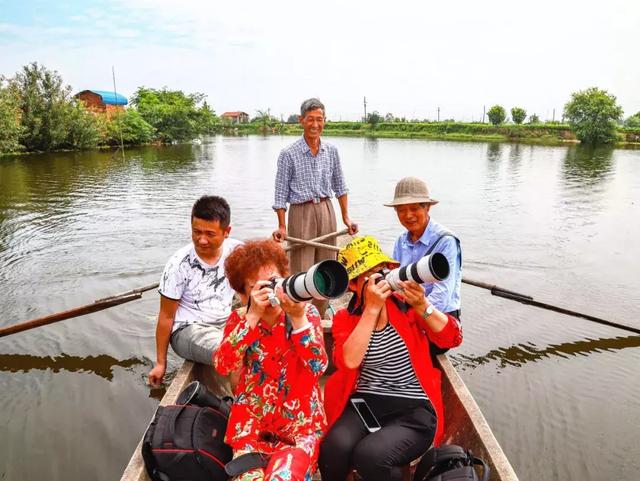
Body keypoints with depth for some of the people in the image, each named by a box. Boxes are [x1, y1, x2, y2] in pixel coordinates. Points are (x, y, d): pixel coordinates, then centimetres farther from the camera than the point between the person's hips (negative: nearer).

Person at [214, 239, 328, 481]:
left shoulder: (307, 312, -4)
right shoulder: (239, 319, -1)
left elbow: (318, 367, -16)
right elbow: (222, 366, -17)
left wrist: (298, 317, -27)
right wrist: (253, 316, -24)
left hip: (301, 425, -1)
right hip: (252, 425, 2)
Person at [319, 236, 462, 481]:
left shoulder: (406, 305, 3)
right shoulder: (344, 318, 2)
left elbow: (452, 339, -7)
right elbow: (349, 361, -17)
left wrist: (421, 306, -22)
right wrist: (372, 309, -18)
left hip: (413, 408, -1)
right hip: (363, 404, 1)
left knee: (370, 454, -27)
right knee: (334, 448, -28)